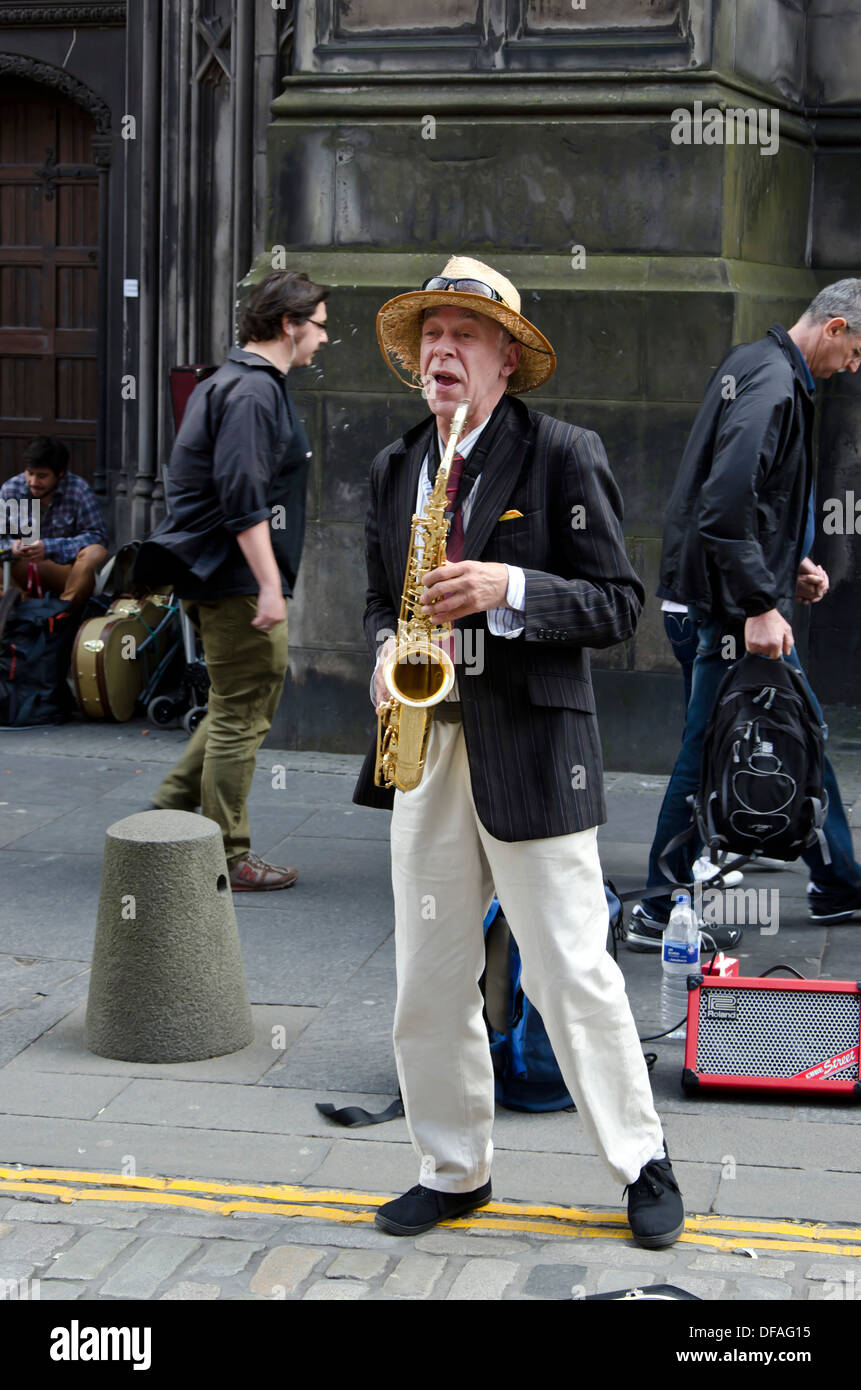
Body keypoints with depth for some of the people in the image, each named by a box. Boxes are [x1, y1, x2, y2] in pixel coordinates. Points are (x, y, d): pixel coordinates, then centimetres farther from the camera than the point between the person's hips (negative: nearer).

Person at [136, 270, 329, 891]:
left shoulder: (230, 382, 18)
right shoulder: (253, 391, -16)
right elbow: (243, 497, -24)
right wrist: (270, 585, -26)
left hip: (218, 577, 10)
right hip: (237, 579, -10)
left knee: (241, 707, 18)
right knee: (241, 716, -3)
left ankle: (171, 809, 21)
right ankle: (228, 858, 4)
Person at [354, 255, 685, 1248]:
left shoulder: (564, 457, -5)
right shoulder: (393, 469, 12)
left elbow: (618, 604, -7)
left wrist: (509, 590, -21)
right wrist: (387, 652, -1)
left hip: (531, 747, -5)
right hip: (425, 745, 5)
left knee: (572, 971, -1)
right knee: (428, 977, 9)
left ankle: (642, 1164, 17)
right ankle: (453, 1170, 24)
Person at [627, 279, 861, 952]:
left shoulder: (757, 363, 13)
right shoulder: (774, 385, -20)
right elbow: (728, 505, -29)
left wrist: (792, 561, 17)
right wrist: (759, 606, -28)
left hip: (747, 590, 11)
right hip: (738, 600, -11)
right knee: (712, 746, -2)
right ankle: (661, 911, 7)